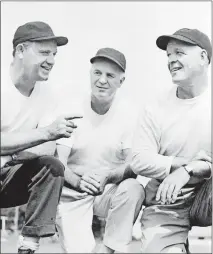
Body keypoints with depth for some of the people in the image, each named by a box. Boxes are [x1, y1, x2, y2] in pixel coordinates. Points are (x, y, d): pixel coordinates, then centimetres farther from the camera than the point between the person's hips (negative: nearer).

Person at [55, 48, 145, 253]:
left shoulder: (128, 115, -3)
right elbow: (59, 162, -9)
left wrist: (107, 177, -29)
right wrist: (79, 182, -29)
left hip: (110, 192, 1)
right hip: (73, 194, -1)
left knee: (134, 189, -31)